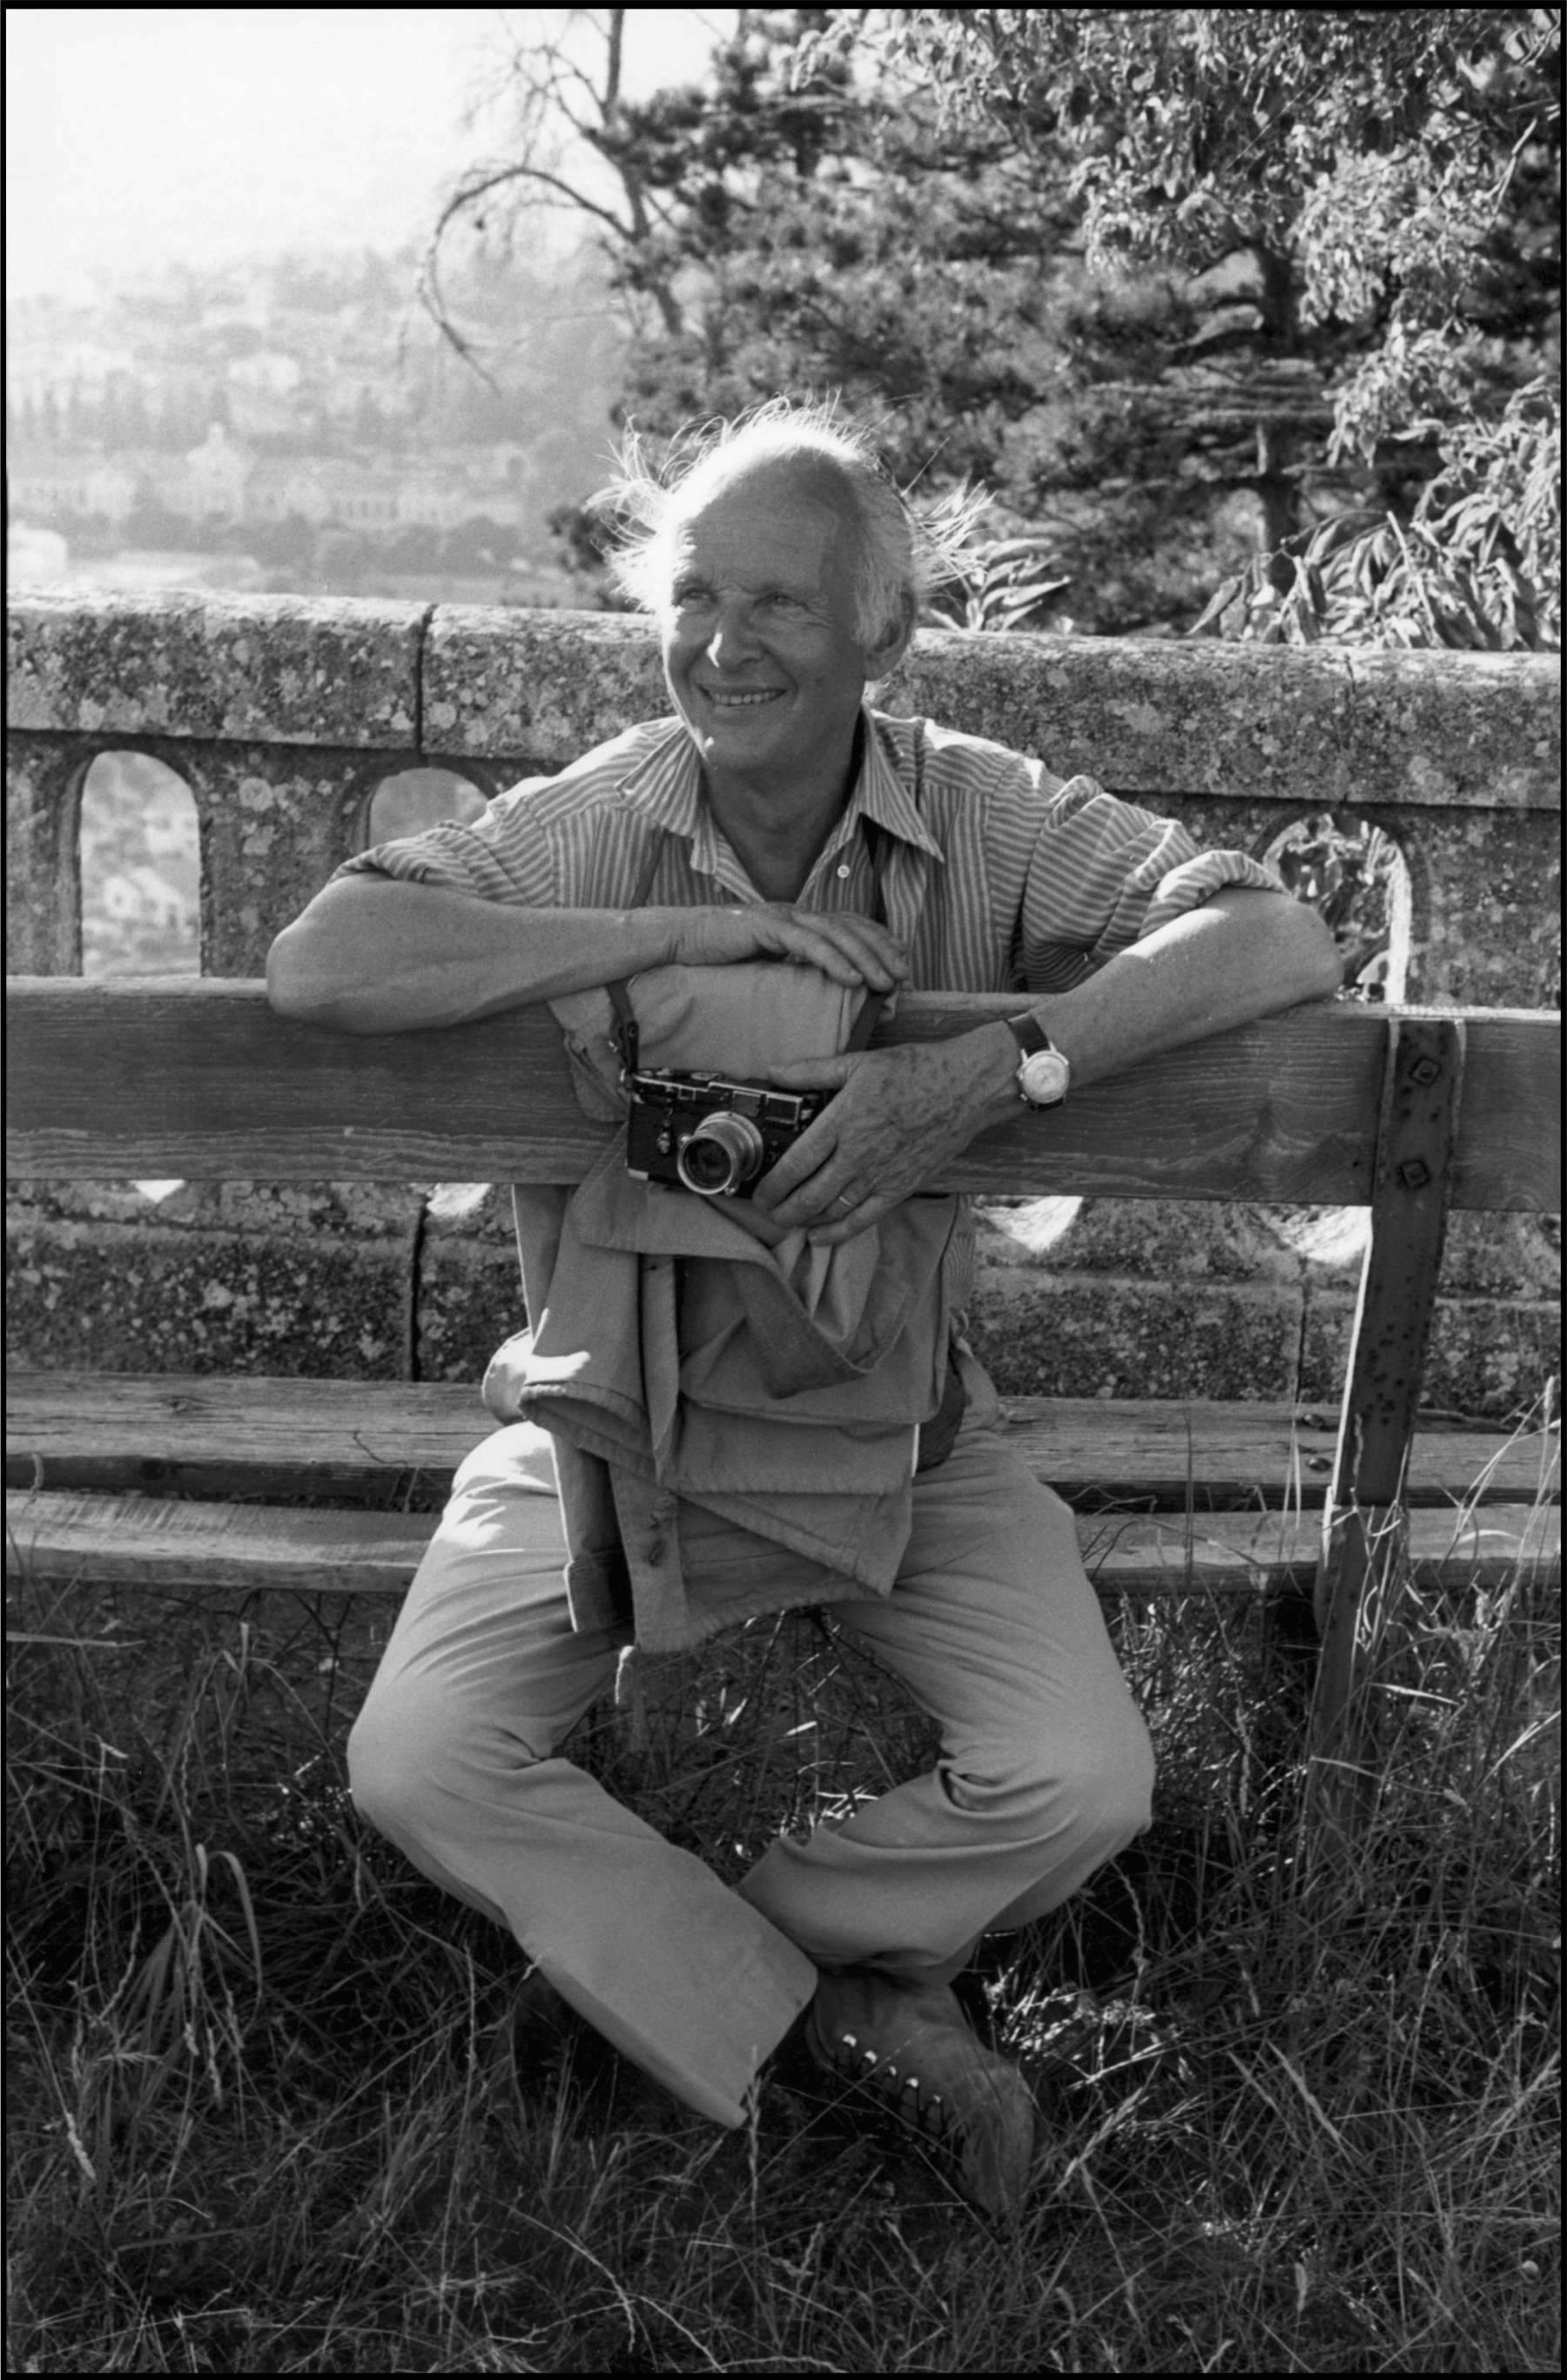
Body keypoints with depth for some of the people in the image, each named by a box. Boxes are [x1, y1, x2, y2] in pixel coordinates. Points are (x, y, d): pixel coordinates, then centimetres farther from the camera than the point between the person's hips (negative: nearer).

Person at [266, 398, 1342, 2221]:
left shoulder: (987, 820, -11)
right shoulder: (594, 825, -13)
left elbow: (1281, 938, -21)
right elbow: (315, 963, -28)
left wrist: (998, 1062, -37)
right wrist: (682, 931, -33)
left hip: (900, 1426, 0)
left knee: (1081, 1783, -17)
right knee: (415, 1763, -15)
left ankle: (688, 1953, 10)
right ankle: (836, 2017, 2)